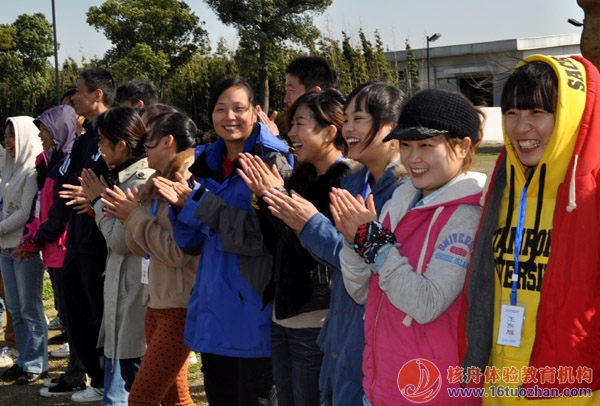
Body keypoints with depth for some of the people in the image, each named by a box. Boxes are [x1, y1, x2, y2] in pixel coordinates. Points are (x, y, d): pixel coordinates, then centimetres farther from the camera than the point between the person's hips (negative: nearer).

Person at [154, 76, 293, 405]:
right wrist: (183, 207, -9)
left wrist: (198, 202, -19)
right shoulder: (207, 162, 10)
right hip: (213, 307, 7)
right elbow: (192, 243, 11)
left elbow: (266, 232, -22)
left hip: (254, 312, -6)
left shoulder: (272, 162, -9)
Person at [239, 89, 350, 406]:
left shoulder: (345, 182, -15)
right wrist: (264, 199, -3)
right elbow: (274, 241, 12)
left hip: (316, 322, -8)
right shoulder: (303, 176, 12)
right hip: (283, 315, 8)